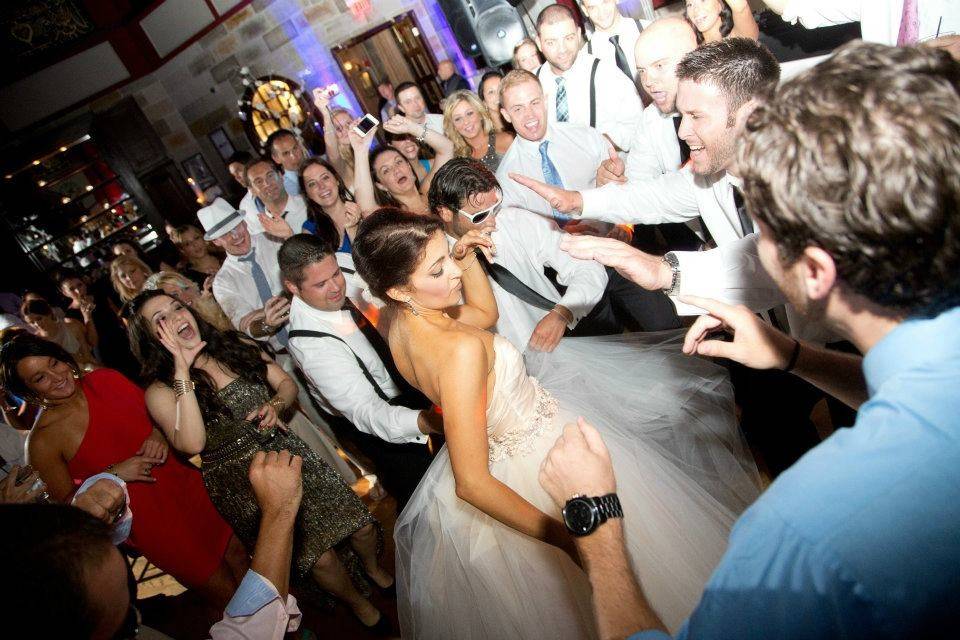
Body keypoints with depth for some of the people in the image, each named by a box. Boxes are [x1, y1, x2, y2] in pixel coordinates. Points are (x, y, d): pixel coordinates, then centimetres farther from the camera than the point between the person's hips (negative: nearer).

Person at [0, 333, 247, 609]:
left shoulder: (105, 379, -3)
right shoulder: (41, 442, -13)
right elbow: (64, 503, -7)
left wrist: (159, 434, -13)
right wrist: (113, 474, -20)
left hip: (185, 484, 4)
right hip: (149, 522, -4)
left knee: (240, 559, 10)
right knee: (226, 592, 1)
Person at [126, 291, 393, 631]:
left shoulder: (236, 345, 3)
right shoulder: (161, 391, -9)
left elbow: (287, 383, 8)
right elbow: (192, 444, -26)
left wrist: (275, 405, -15)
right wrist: (183, 369, -26)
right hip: (241, 484, -3)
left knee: (362, 527, 0)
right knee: (320, 557, -8)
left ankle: (372, 568, 37)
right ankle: (358, 603, 25)